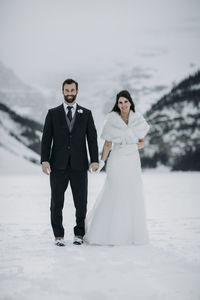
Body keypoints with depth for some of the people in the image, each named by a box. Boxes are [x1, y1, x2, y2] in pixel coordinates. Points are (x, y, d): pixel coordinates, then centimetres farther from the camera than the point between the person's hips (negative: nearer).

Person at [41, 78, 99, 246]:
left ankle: (79, 234, 17)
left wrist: (95, 160, -8)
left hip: (79, 165, 0)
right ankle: (58, 235, 13)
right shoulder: (53, 113, 8)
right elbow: (46, 138, 3)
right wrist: (44, 160, -9)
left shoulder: (86, 114, 9)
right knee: (57, 202, 2)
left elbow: (92, 138, 4)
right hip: (58, 165, 0)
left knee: (81, 202, 3)